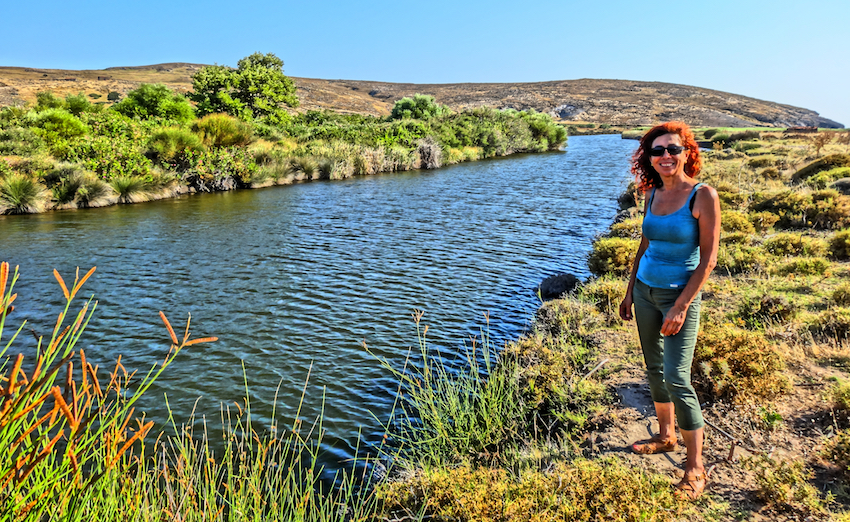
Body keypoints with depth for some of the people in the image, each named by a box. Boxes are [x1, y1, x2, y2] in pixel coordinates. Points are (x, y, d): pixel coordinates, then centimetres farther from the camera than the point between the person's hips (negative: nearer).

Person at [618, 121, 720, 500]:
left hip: (678, 294, -6)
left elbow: (708, 259, -14)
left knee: (677, 378, -9)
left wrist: (680, 307, -18)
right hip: (645, 290, 6)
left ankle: (695, 467, 4)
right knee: (654, 369, 15)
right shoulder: (652, 195, 5)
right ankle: (666, 436, 34)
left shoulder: (703, 196, -13)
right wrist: (630, 292, 15)